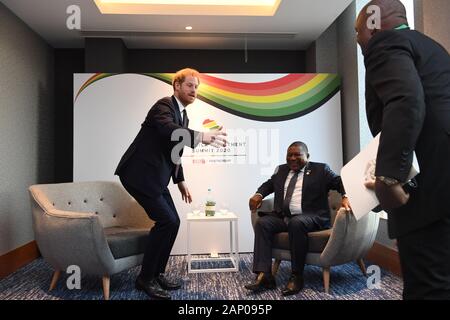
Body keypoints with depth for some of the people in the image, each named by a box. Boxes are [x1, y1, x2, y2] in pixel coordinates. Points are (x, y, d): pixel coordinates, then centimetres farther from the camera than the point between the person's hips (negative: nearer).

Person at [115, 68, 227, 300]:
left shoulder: (183, 115, 15)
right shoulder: (164, 106, -13)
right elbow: (170, 131, -37)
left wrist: (180, 181, 21)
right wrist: (202, 137, -53)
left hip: (154, 176, 9)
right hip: (139, 174, -9)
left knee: (172, 222, 7)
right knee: (166, 221, -14)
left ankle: (157, 273, 21)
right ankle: (145, 278, 3)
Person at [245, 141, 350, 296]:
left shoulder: (320, 169, 7)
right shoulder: (281, 170, 21)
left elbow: (339, 181, 1)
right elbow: (270, 183, 30)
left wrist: (345, 196, -21)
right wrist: (259, 194, 9)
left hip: (310, 217, -5)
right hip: (282, 216, 5)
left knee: (296, 223, -36)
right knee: (262, 223, -20)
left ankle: (297, 276, -21)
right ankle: (264, 275, -23)